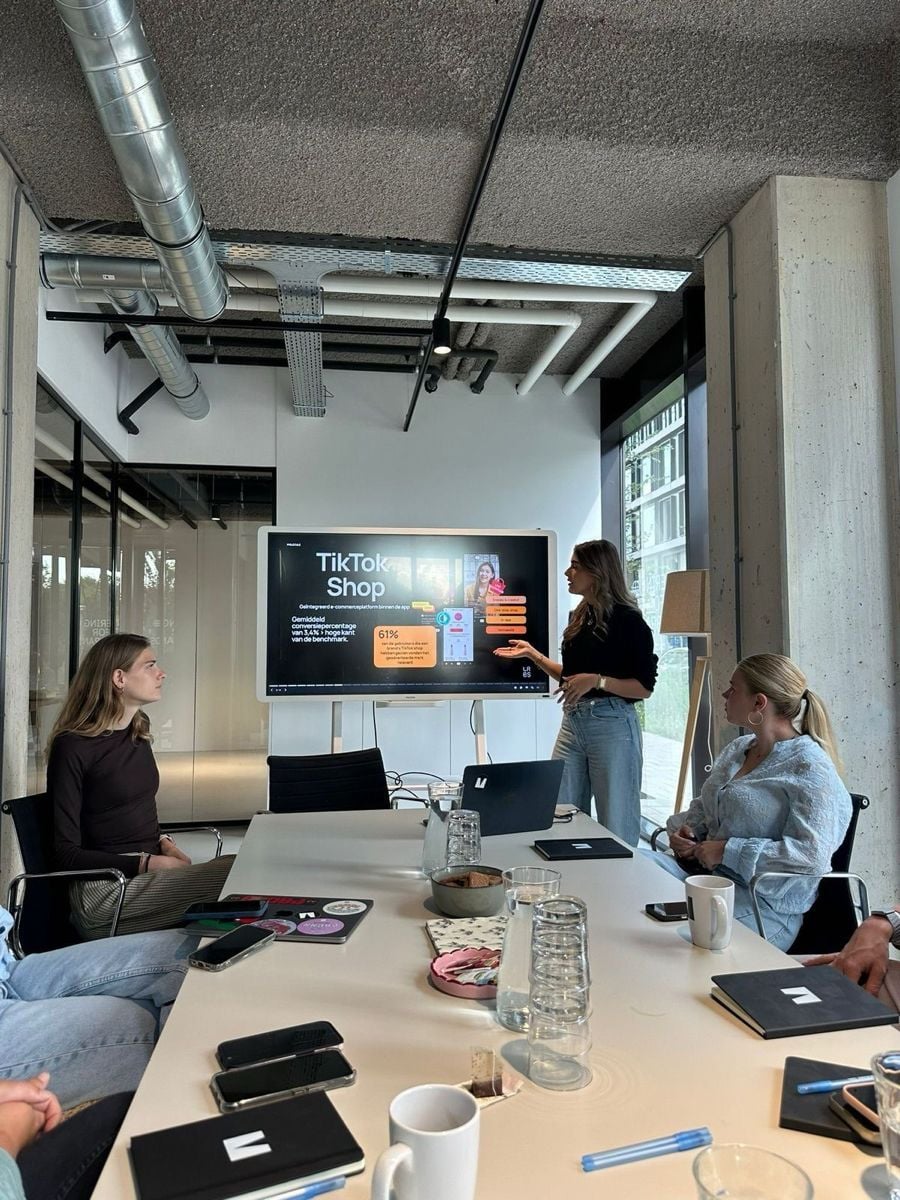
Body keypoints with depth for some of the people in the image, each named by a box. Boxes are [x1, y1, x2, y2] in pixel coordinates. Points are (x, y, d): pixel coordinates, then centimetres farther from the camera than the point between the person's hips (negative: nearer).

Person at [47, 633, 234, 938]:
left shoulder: (138, 732, 11)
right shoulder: (73, 748, -11)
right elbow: (65, 853, -11)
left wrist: (164, 842, 4)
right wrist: (147, 864, -18)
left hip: (148, 875, 7)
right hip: (104, 892, -7)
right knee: (241, 877, -28)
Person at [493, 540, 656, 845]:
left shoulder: (628, 621, -8)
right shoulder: (579, 617, 12)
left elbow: (644, 687, -10)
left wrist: (596, 681, -21)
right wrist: (532, 654, 15)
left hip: (612, 726, -7)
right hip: (573, 721, 7)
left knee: (616, 824, 3)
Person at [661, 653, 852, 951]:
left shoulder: (811, 769, -13)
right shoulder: (737, 749, 14)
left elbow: (811, 854, -24)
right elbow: (702, 807, 26)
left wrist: (727, 851, -21)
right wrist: (684, 830, 3)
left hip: (766, 905, -8)